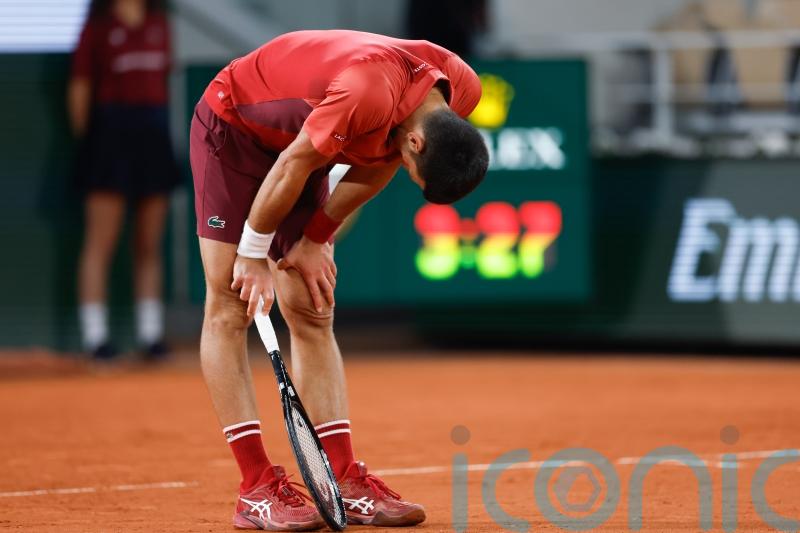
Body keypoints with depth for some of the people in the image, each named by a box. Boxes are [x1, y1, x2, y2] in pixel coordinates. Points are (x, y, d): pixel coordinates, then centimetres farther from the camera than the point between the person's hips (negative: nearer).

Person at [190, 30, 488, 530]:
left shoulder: (461, 91, -16)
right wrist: (253, 255, -15)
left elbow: (376, 165, -1)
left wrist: (316, 239, -1)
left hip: (297, 137, 7)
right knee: (230, 308, -10)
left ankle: (343, 480, 0)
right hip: (232, 126, -7)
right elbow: (292, 167, -27)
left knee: (313, 314, 2)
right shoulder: (369, 94, -40)